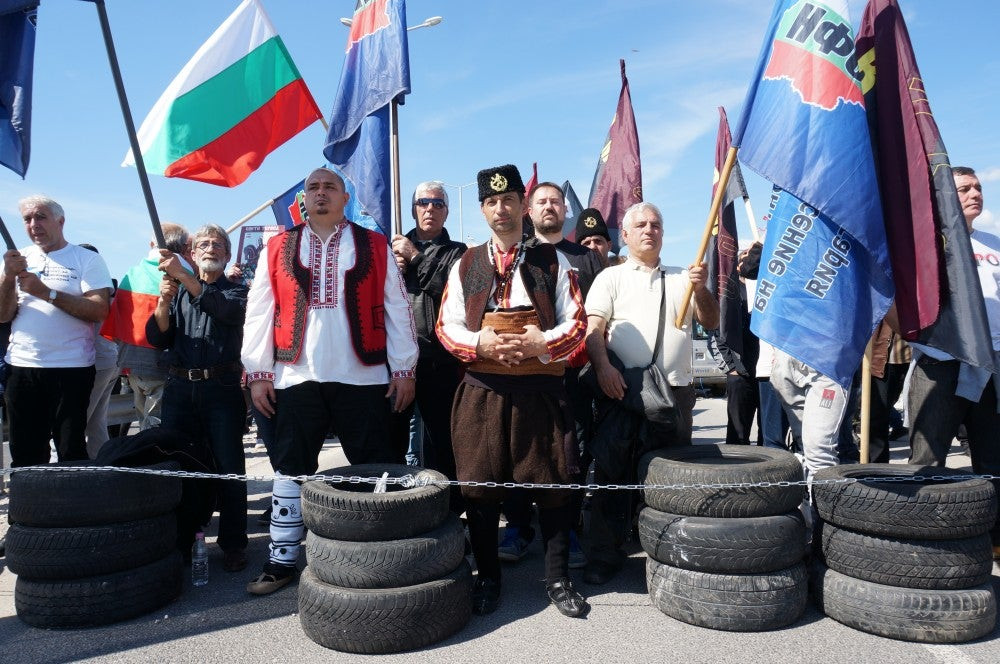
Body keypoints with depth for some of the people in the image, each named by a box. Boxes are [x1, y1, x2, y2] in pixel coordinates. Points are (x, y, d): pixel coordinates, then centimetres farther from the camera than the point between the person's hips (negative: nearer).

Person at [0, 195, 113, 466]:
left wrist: (46, 292, -16)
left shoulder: (87, 259, 0)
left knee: (71, 453, 1)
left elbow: (99, 310, -12)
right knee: (25, 454, 11)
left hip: (71, 369, -4)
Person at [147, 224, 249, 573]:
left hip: (222, 389, -3)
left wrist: (184, 276, -23)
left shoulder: (236, 289, 9)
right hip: (179, 387, 3)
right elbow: (157, 338, 7)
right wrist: (163, 301, -11)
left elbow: (229, 309, -16)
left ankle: (233, 544, 5)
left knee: (229, 468, -4)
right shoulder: (177, 291, 17)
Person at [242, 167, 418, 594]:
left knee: (376, 468, 4)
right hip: (296, 379, 2)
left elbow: (396, 310, 3)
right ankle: (282, 560, 23)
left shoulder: (375, 247, 6)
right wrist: (258, 373, 1)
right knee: (291, 470, 10)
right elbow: (259, 313, 7)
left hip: (362, 379, -1)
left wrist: (403, 369, -2)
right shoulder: (277, 249, 10)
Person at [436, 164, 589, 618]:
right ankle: (487, 577, 24)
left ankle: (557, 579, 20)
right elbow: (447, 326, 6)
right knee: (481, 484, 6)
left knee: (553, 483, 3)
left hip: (541, 388, -1)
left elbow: (576, 323, 2)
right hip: (482, 389, 1)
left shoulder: (551, 261, 7)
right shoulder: (466, 264, 10)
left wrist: (542, 343, -17)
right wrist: (482, 344, -14)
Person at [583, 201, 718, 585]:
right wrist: (603, 367, -19)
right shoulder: (611, 278, 10)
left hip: (675, 391, 3)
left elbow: (711, 323, 12)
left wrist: (701, 289, -5)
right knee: (612, 472, -1)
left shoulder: (682, 279, 20)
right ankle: (605, 555, 9)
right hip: (621, 389, -2)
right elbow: (593, 327, -2)